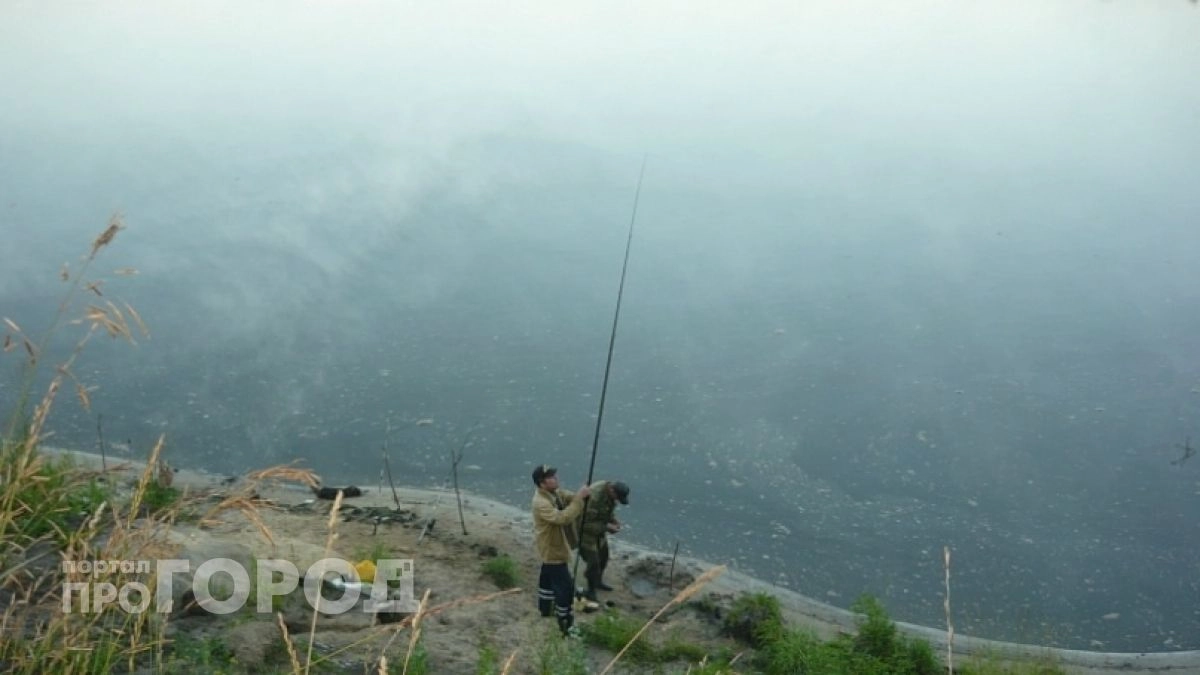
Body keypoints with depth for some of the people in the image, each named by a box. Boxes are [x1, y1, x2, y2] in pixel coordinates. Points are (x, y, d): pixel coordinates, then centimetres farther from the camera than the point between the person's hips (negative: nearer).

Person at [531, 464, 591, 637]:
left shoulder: (555, 492, -4)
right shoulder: (541, 503, -33)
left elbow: (570, 498, -3)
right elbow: (563, 518, -43)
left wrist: (581, 495, -26)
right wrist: (579, 498, -42)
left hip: (554, 546, 10)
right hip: (552, 550, -10)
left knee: (548, 577, 27)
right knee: (565, 586, -3)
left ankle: (545, 608, 47)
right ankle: (565, 625, 8)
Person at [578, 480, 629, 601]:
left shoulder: (610, 490, -11)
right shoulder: (594, 497, -37)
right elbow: (585, 524, -31)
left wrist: (613, 519, -8)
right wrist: (606, 527, -29)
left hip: (599, 531, 9)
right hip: (586, 532, -9)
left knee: (603, 557, 22)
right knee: (593, 562, -4)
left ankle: (598, 581, 46)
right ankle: (590, 591, 17)